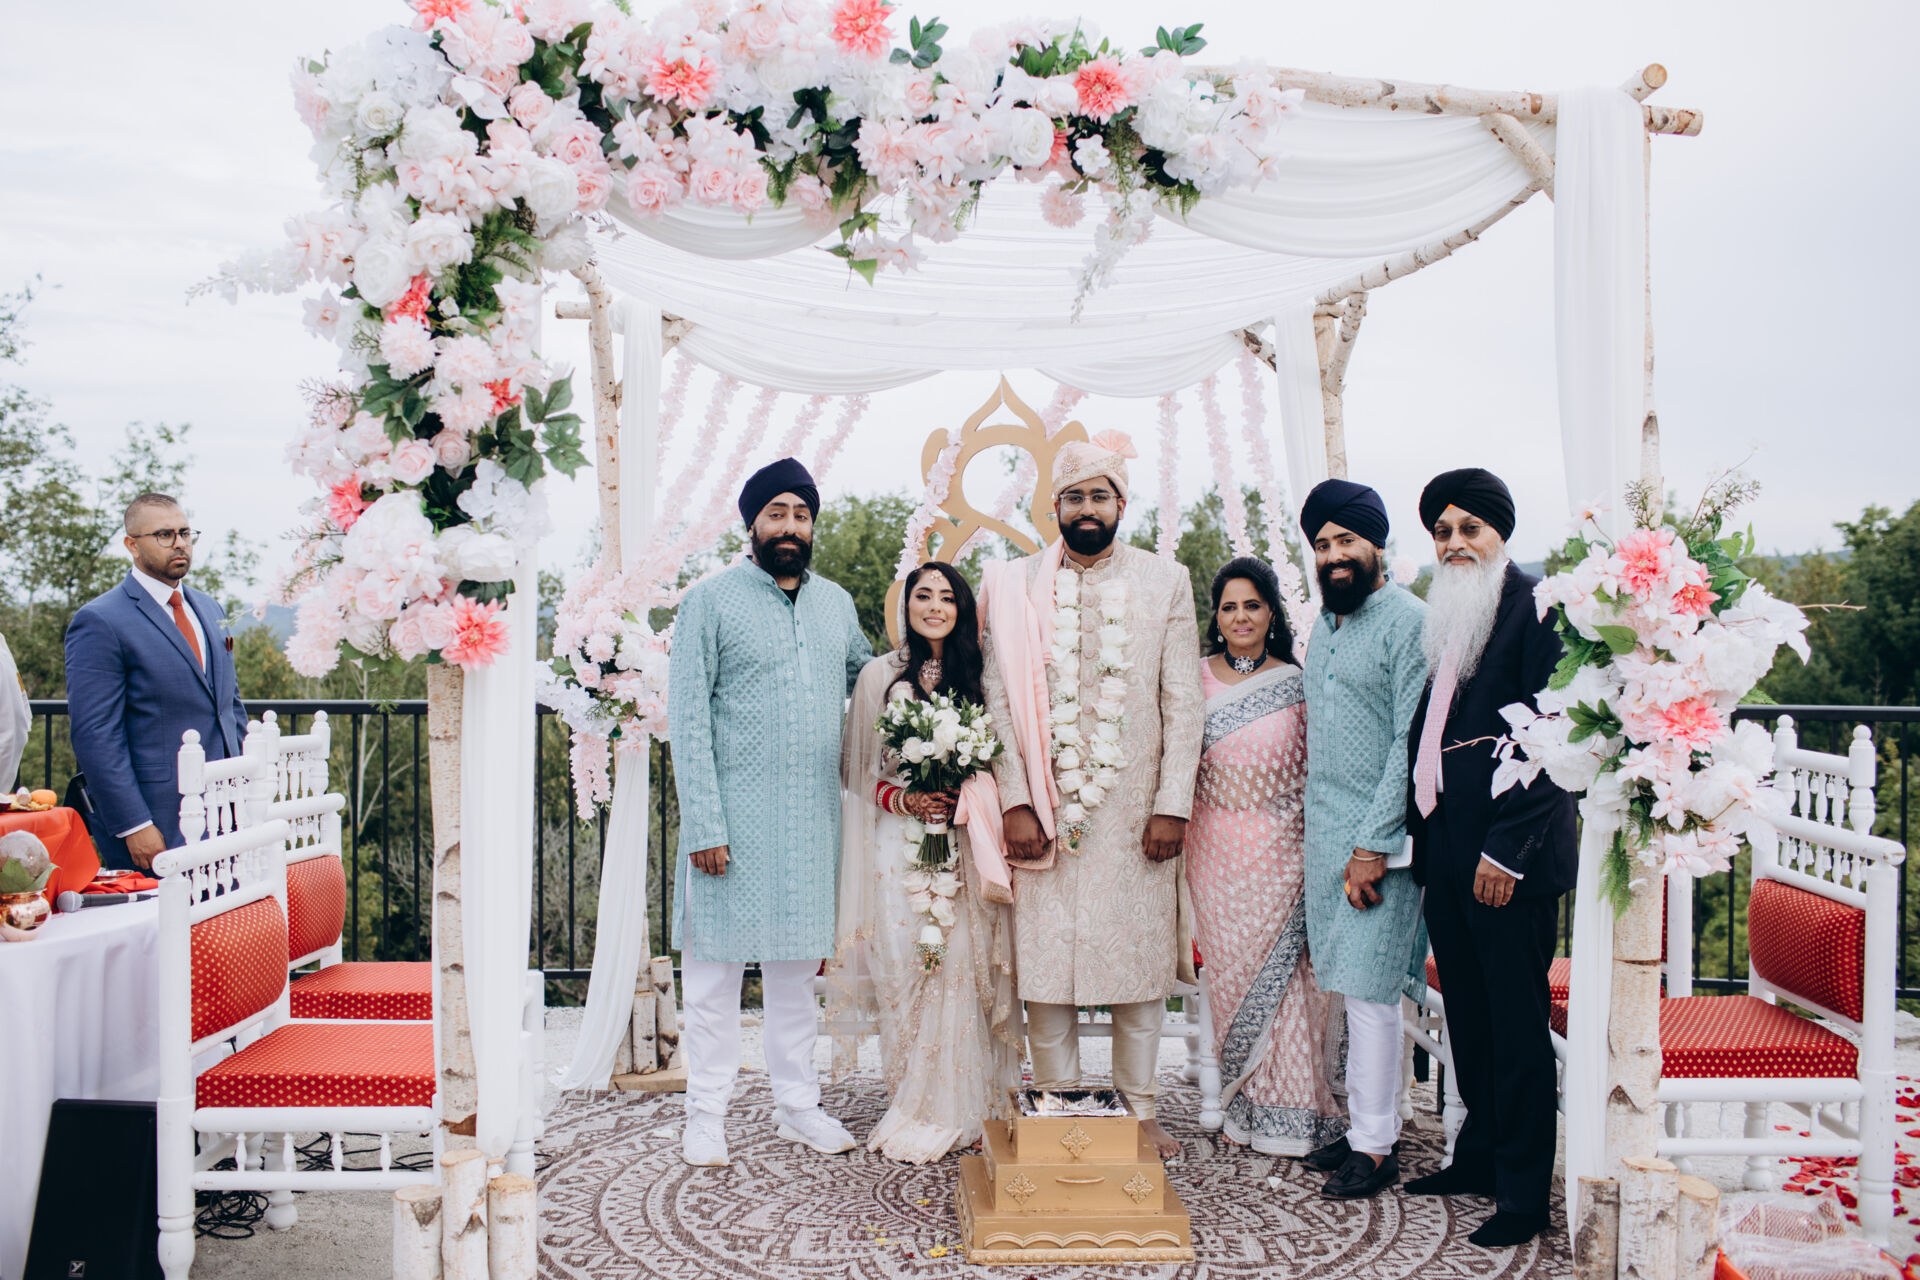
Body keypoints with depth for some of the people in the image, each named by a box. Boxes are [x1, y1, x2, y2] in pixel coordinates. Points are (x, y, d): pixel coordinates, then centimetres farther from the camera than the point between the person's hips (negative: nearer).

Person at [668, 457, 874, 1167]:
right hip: (734, 816, -4)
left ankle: (797, 1103, 26)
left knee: (798, 962, 14)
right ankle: (707, 1113, 17)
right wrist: (703, 825, -15)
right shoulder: (710, 600, -4)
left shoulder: (836, 603, 11)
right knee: (716, 963, 4)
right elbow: (687, 716, -8)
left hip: (813, 816, 5)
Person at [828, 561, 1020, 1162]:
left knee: (964, 969, -3)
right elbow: (861, 770, 7)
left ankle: (960, 1107, 10)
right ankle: (917, 1110, 10)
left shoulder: (977, 674, 9)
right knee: (906, 971, -2)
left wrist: (967, 802, -8)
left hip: (966, 844, 1)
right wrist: (905, 801, -10)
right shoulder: (879, 674, 6)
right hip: (900, 846, -1)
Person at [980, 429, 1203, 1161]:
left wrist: (1173, 804, -4)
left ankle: (1139, 1109, 20)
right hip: (1045, 806, 0)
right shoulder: (1017, 586, 6)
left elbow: (1183, 701, 4)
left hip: (1136, 808, 0)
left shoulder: (1166, 581, 7)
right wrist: (1015, 802, -6)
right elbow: (1000, 700, 3)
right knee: (1043, 960, 3)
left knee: (1140, 958, 5)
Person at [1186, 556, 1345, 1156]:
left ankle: (1286, 1108, 10)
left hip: (1277, 850, -1)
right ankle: (1243, 1104, 16)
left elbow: (1312, 772, 2)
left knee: (1278, 970, -1)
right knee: (1229, 969, 5)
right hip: (1215, 850, 2)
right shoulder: (1197, 680, 5)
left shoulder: (1296, 684, 2)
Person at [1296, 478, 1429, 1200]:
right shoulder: (1324, 623, 14)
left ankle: (1375, 1148, 7)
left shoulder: (1409, 622, -10)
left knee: (1369, 990, -3)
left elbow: (1412, 745, -15)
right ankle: (1371, 1123, 22)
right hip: (1324, 830, 7)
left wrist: (1372, 846, -17)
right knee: (1349, 985, 11)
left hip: (1377, 837, -7)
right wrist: (1323, 831, 13)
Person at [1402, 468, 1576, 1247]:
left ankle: (1524, 1194, 12)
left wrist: (1507, 848, -16)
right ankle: (1479, 1156, 30)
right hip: (1447, 848, 7)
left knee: (1517, 1021, 2)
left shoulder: (1534, 605, -9)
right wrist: (1420, 833, 12)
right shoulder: (1441, 617, 14)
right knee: (1467, 1013, 16)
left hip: (1509, 856, -7)